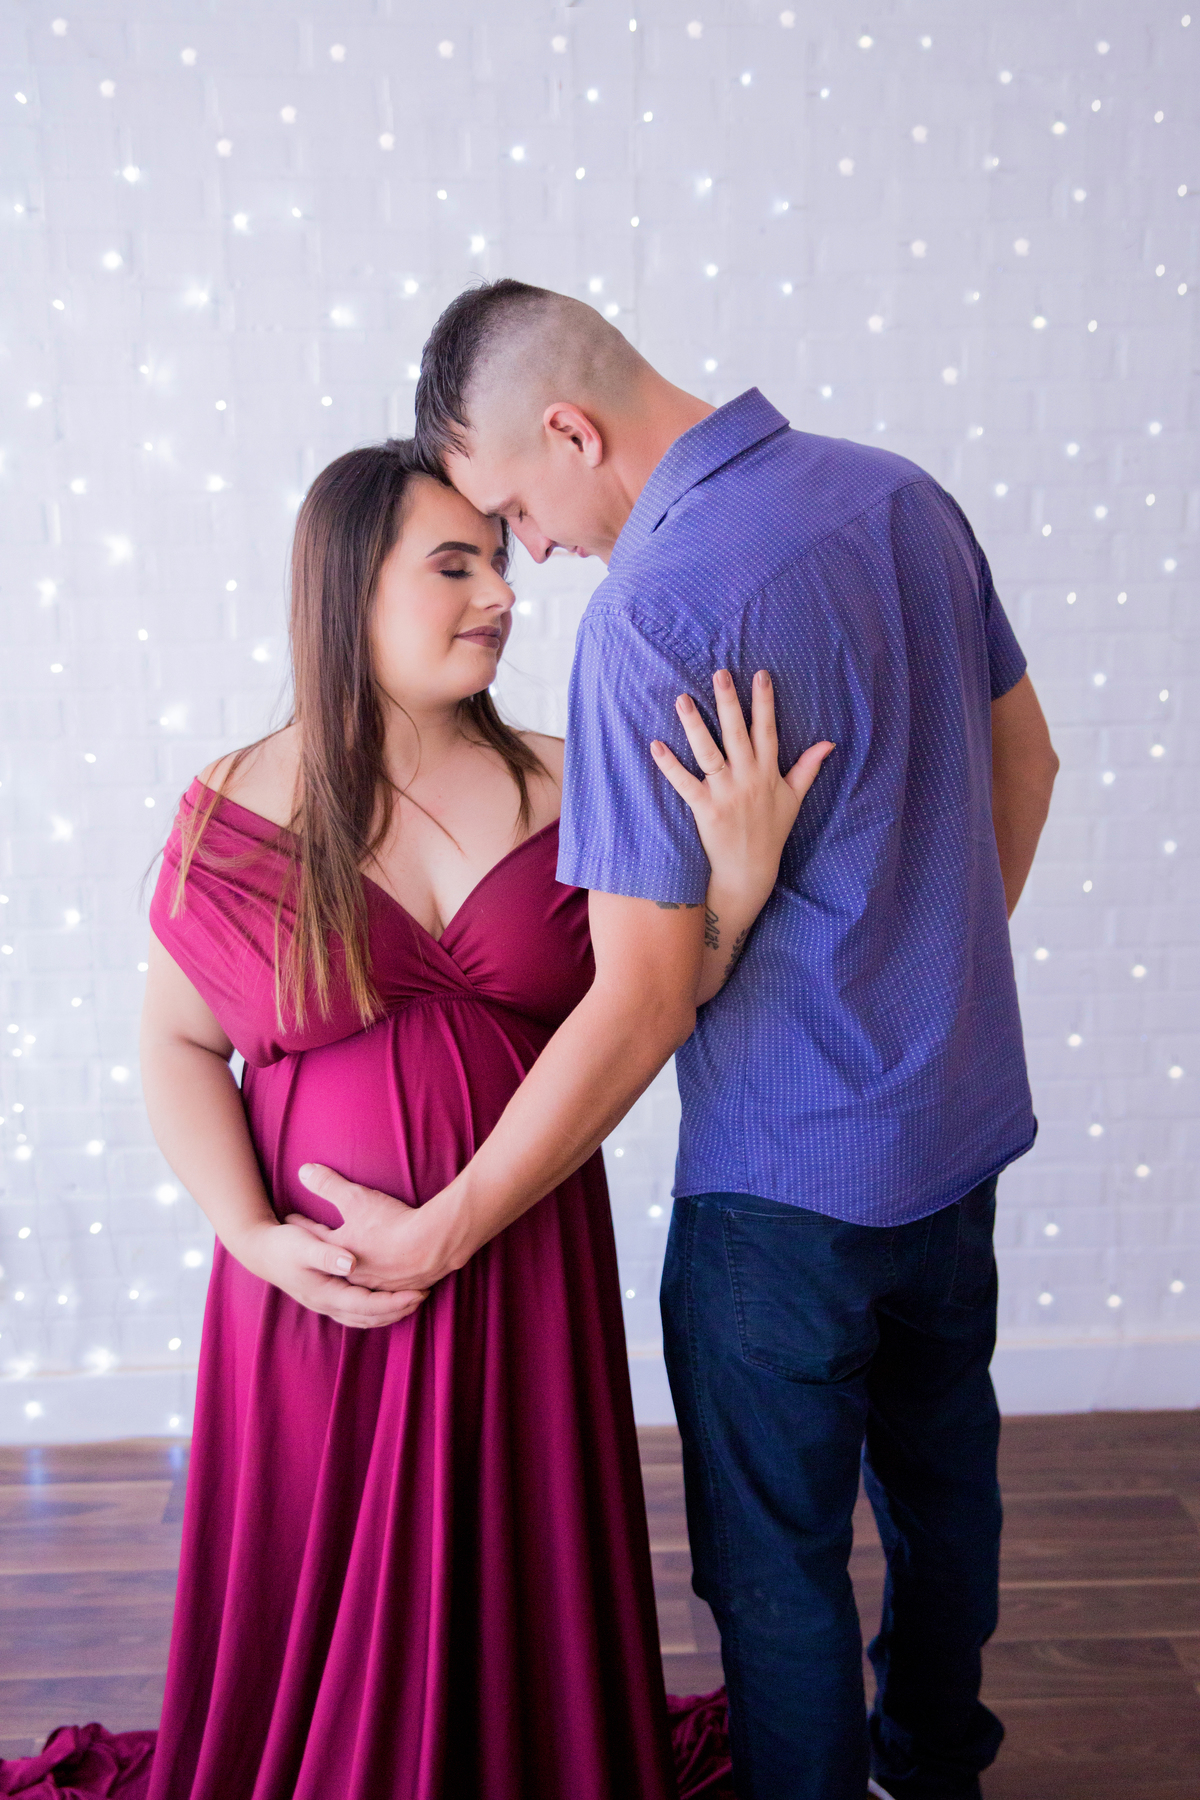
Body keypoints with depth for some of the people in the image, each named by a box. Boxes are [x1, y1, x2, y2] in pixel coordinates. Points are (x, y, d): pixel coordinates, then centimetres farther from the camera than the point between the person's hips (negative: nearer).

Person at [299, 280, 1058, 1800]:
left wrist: (448, 1228, -15)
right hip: (964, 1111, 9)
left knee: (778, 1559, 13)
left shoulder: (653, 609, -24)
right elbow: (1024, 760, 11)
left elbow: (641, 1003, -25)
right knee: (941, 1471, 28)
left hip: (791, 1172, -9)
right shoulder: (904, 492, 1)